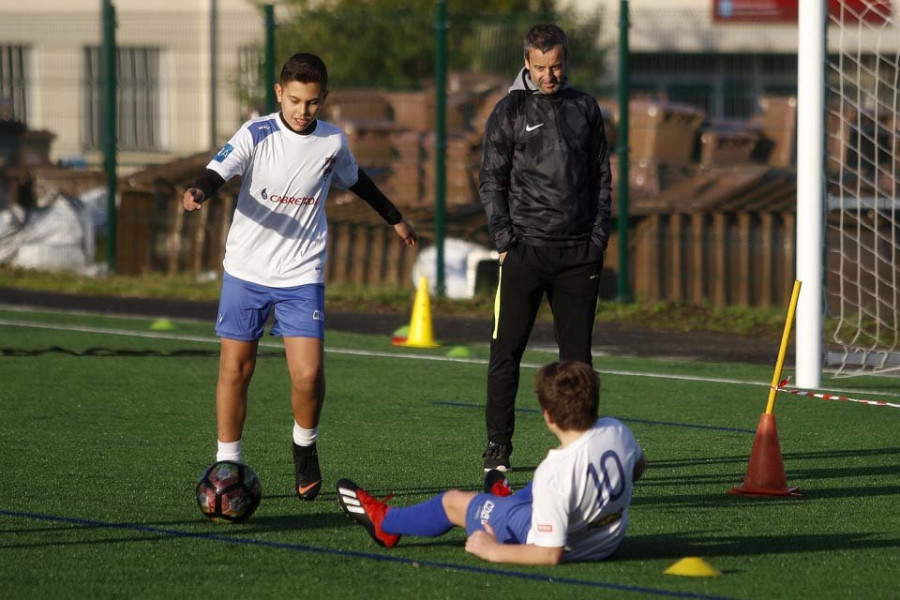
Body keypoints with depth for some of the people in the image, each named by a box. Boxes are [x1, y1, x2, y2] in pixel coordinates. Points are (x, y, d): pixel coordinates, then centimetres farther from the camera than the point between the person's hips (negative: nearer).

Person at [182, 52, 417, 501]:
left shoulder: (332, 142, 1)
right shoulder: (256, 135, -8)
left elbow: (356, 180, 22)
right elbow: (219, 170, -22)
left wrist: (395, 219, 35)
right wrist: (199, 191, -46)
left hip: (302, 276, 1)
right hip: (246, 271, -1)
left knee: (308, 375, -11)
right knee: (235, 370, 3)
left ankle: (305, 447, 16)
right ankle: (227, 464, 16)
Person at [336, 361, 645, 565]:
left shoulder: (555, 473, -37)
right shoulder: (617, 432, -19)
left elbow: (550, 554, -33)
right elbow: (638, 466, 7)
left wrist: (493, 551, -20)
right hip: (610, 540, 6)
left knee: (453, 501, 17)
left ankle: (385, 523, 46)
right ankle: (506, 501, 67)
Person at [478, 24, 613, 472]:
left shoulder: (584, 108, 11)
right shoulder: (510, 111, 2)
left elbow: (601, 178, 15)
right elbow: (491, 182, 2)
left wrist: (598, 239, 5)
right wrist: (505, 241, -7)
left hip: (578, 252, 3)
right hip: (526, 248, -3)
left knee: (577, 354, 5)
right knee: (506, 352, -4)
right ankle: (497, 448, 2)